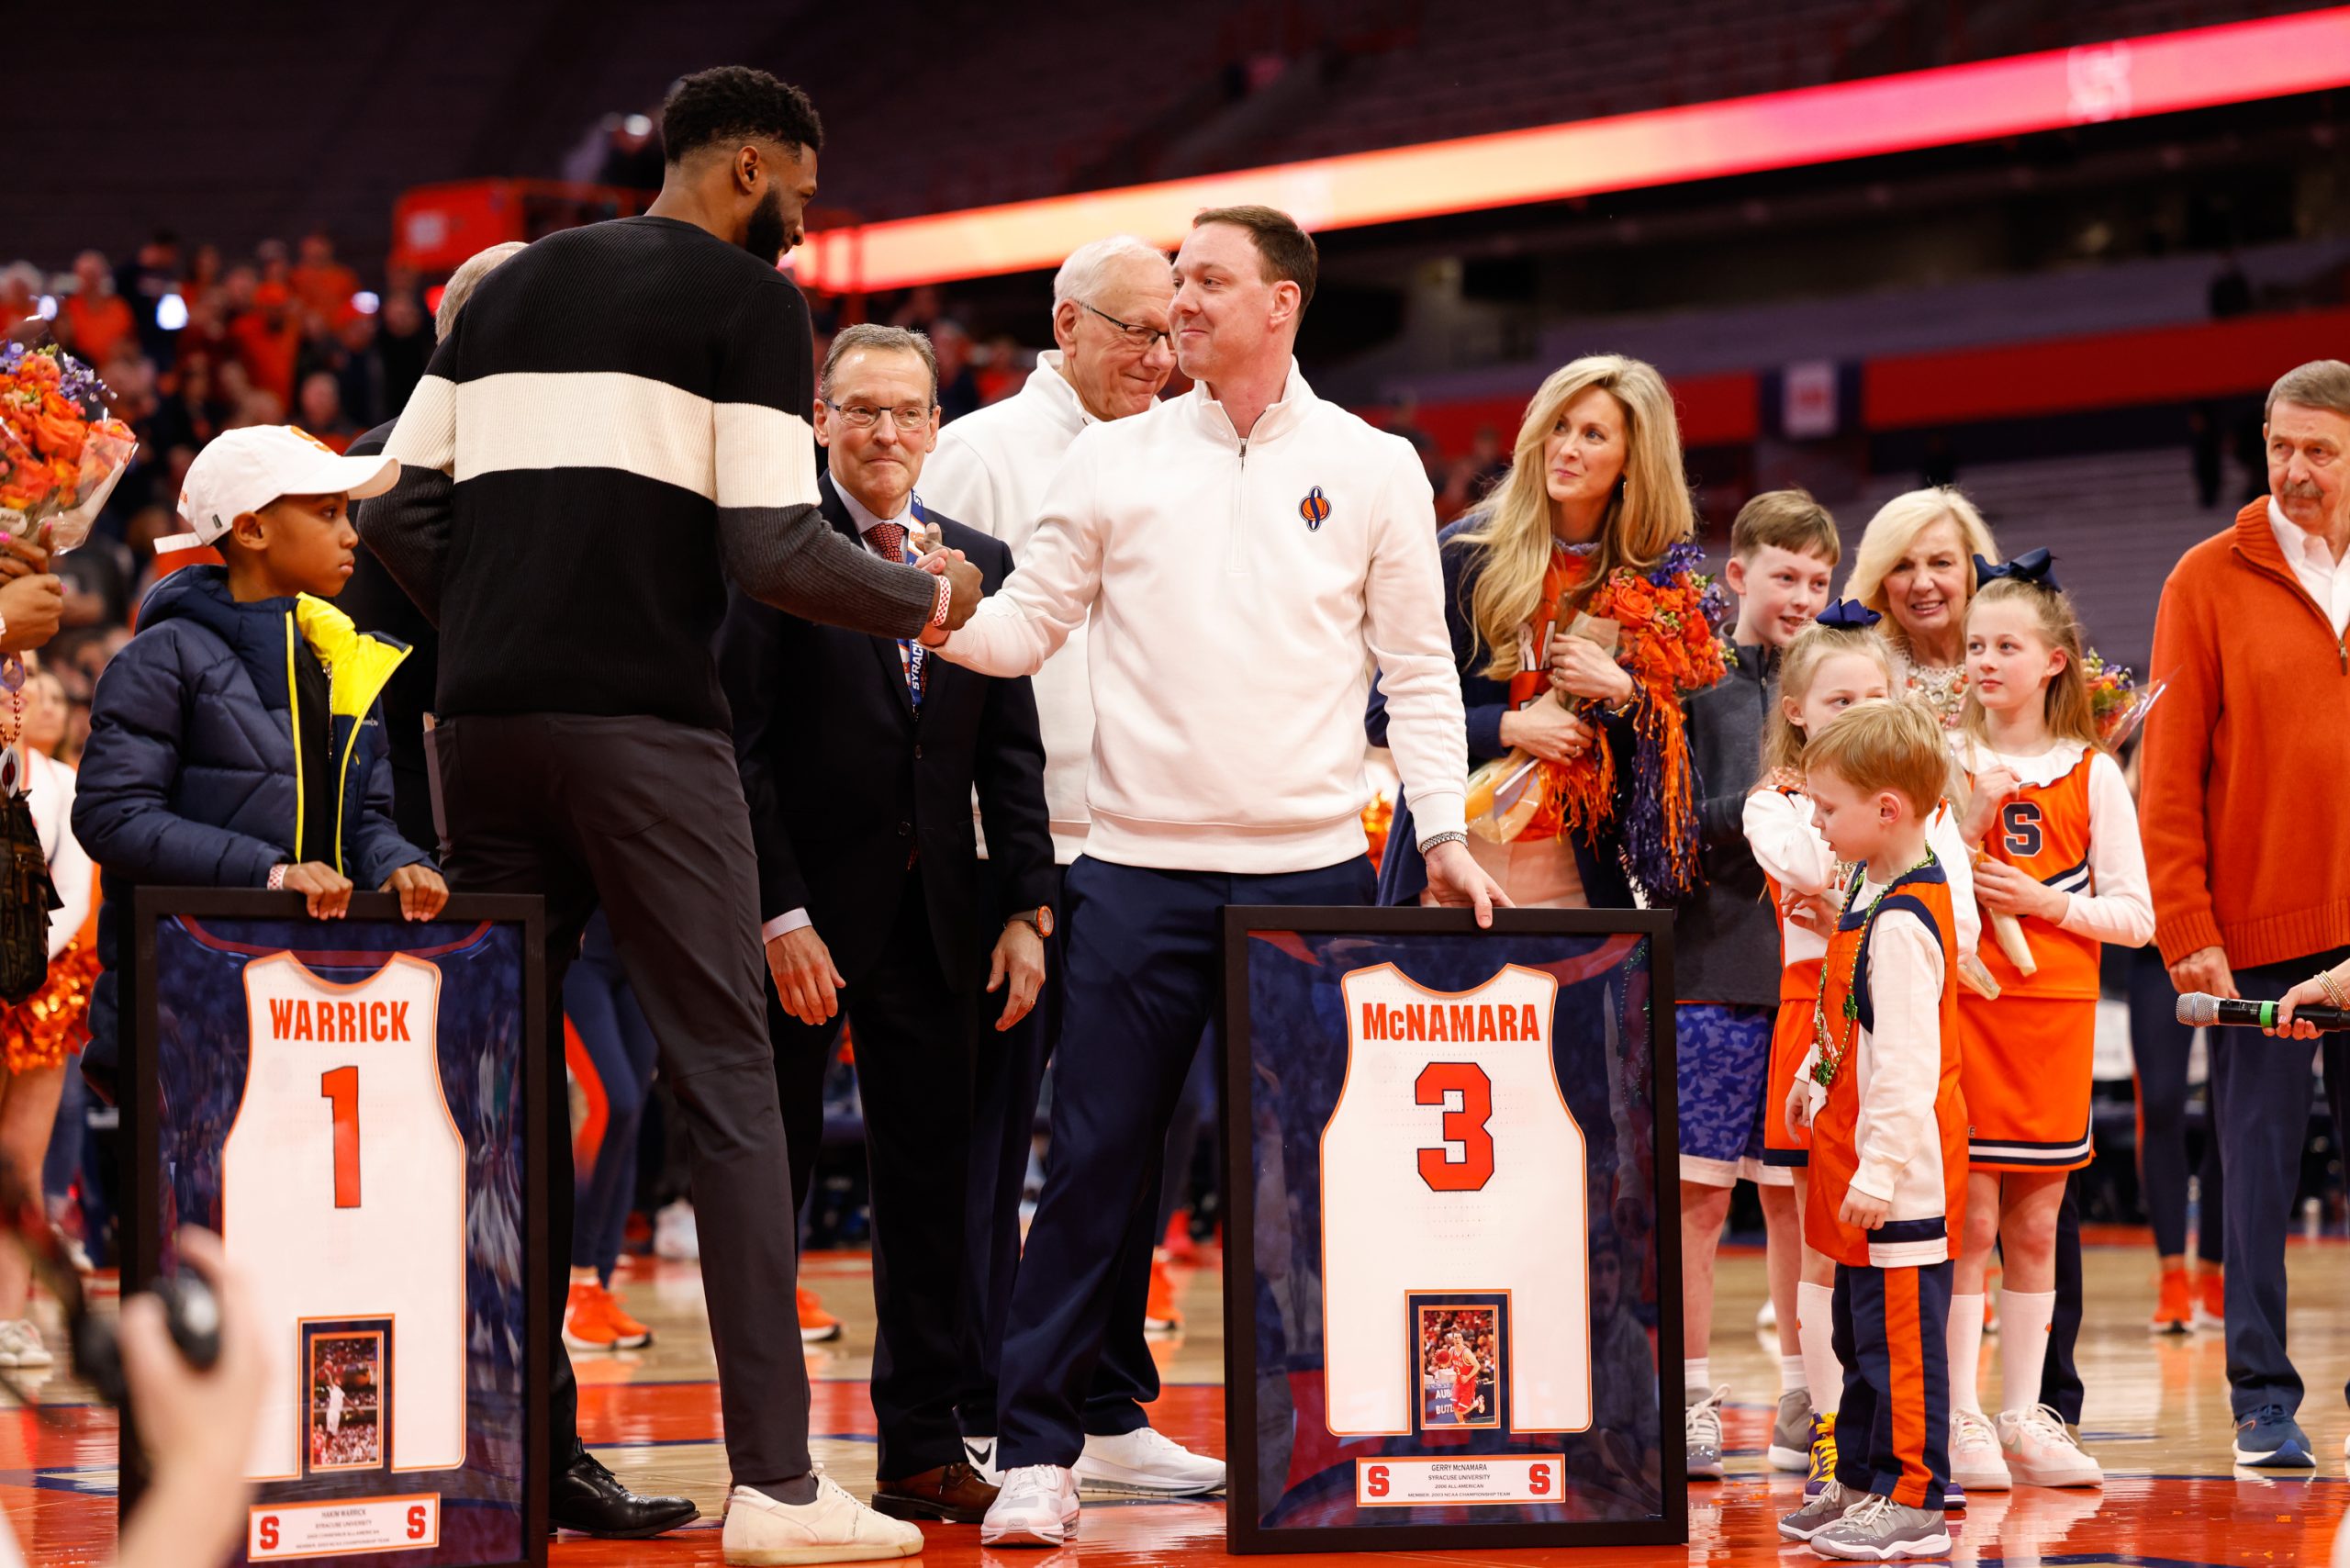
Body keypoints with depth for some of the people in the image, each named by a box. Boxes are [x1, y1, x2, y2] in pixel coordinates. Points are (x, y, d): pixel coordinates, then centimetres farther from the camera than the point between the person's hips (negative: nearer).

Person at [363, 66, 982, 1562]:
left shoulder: (509, 288, 18)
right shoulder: (747, 301, -1)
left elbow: (402, 518, 14)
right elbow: (776, 551, -10)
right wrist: (931, 597, 5)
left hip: (484, 715, 6)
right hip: (644, 724, -6)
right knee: (730, 1082, -3)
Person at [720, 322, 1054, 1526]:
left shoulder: (979, 562, 10)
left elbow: (1011, 751, 11)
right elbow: (738, 743, -9)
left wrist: (1026, 908, 2)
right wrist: (780, 914, -15)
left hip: (936, 914, 5)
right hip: (802, 910, -4)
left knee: (930, 1180, 7)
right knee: (767, 1180, 3)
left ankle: (923, 1448, 14)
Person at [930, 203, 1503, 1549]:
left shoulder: (1372, 469, 6)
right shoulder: (1116, 460, 7)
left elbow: (1418, 666, 8)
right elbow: (1027, 629, 5)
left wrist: (1445, 827, 0)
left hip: (1312, 868, 0)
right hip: (1144, 867, 0)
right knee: (1100, 1157, -3)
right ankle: (1042, 1446, 2)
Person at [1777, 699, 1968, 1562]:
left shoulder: (1901, 923, -23)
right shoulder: (1874, 890, 9)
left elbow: (1906, 1061, -27)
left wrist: (1879, 1168, -27)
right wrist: (1812, 1077, 34)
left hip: (1899, 1176, -11)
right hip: (1858, 1156, 11)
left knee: (1898, 1335, -4)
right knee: (1860, 1330, 19)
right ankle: (1860, 1481, 29)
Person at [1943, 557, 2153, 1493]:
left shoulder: (2093, 774, 4)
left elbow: (2134, 916, 3)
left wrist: (2045, 901, -11)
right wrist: (1972, 818, -12)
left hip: (2055, 1015, 1)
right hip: (1959, 1004, -1)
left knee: (2034, 1226, 6)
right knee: (1968, 1219, -4)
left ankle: (2021, 1417, 12)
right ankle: (1961, 1422, -1)